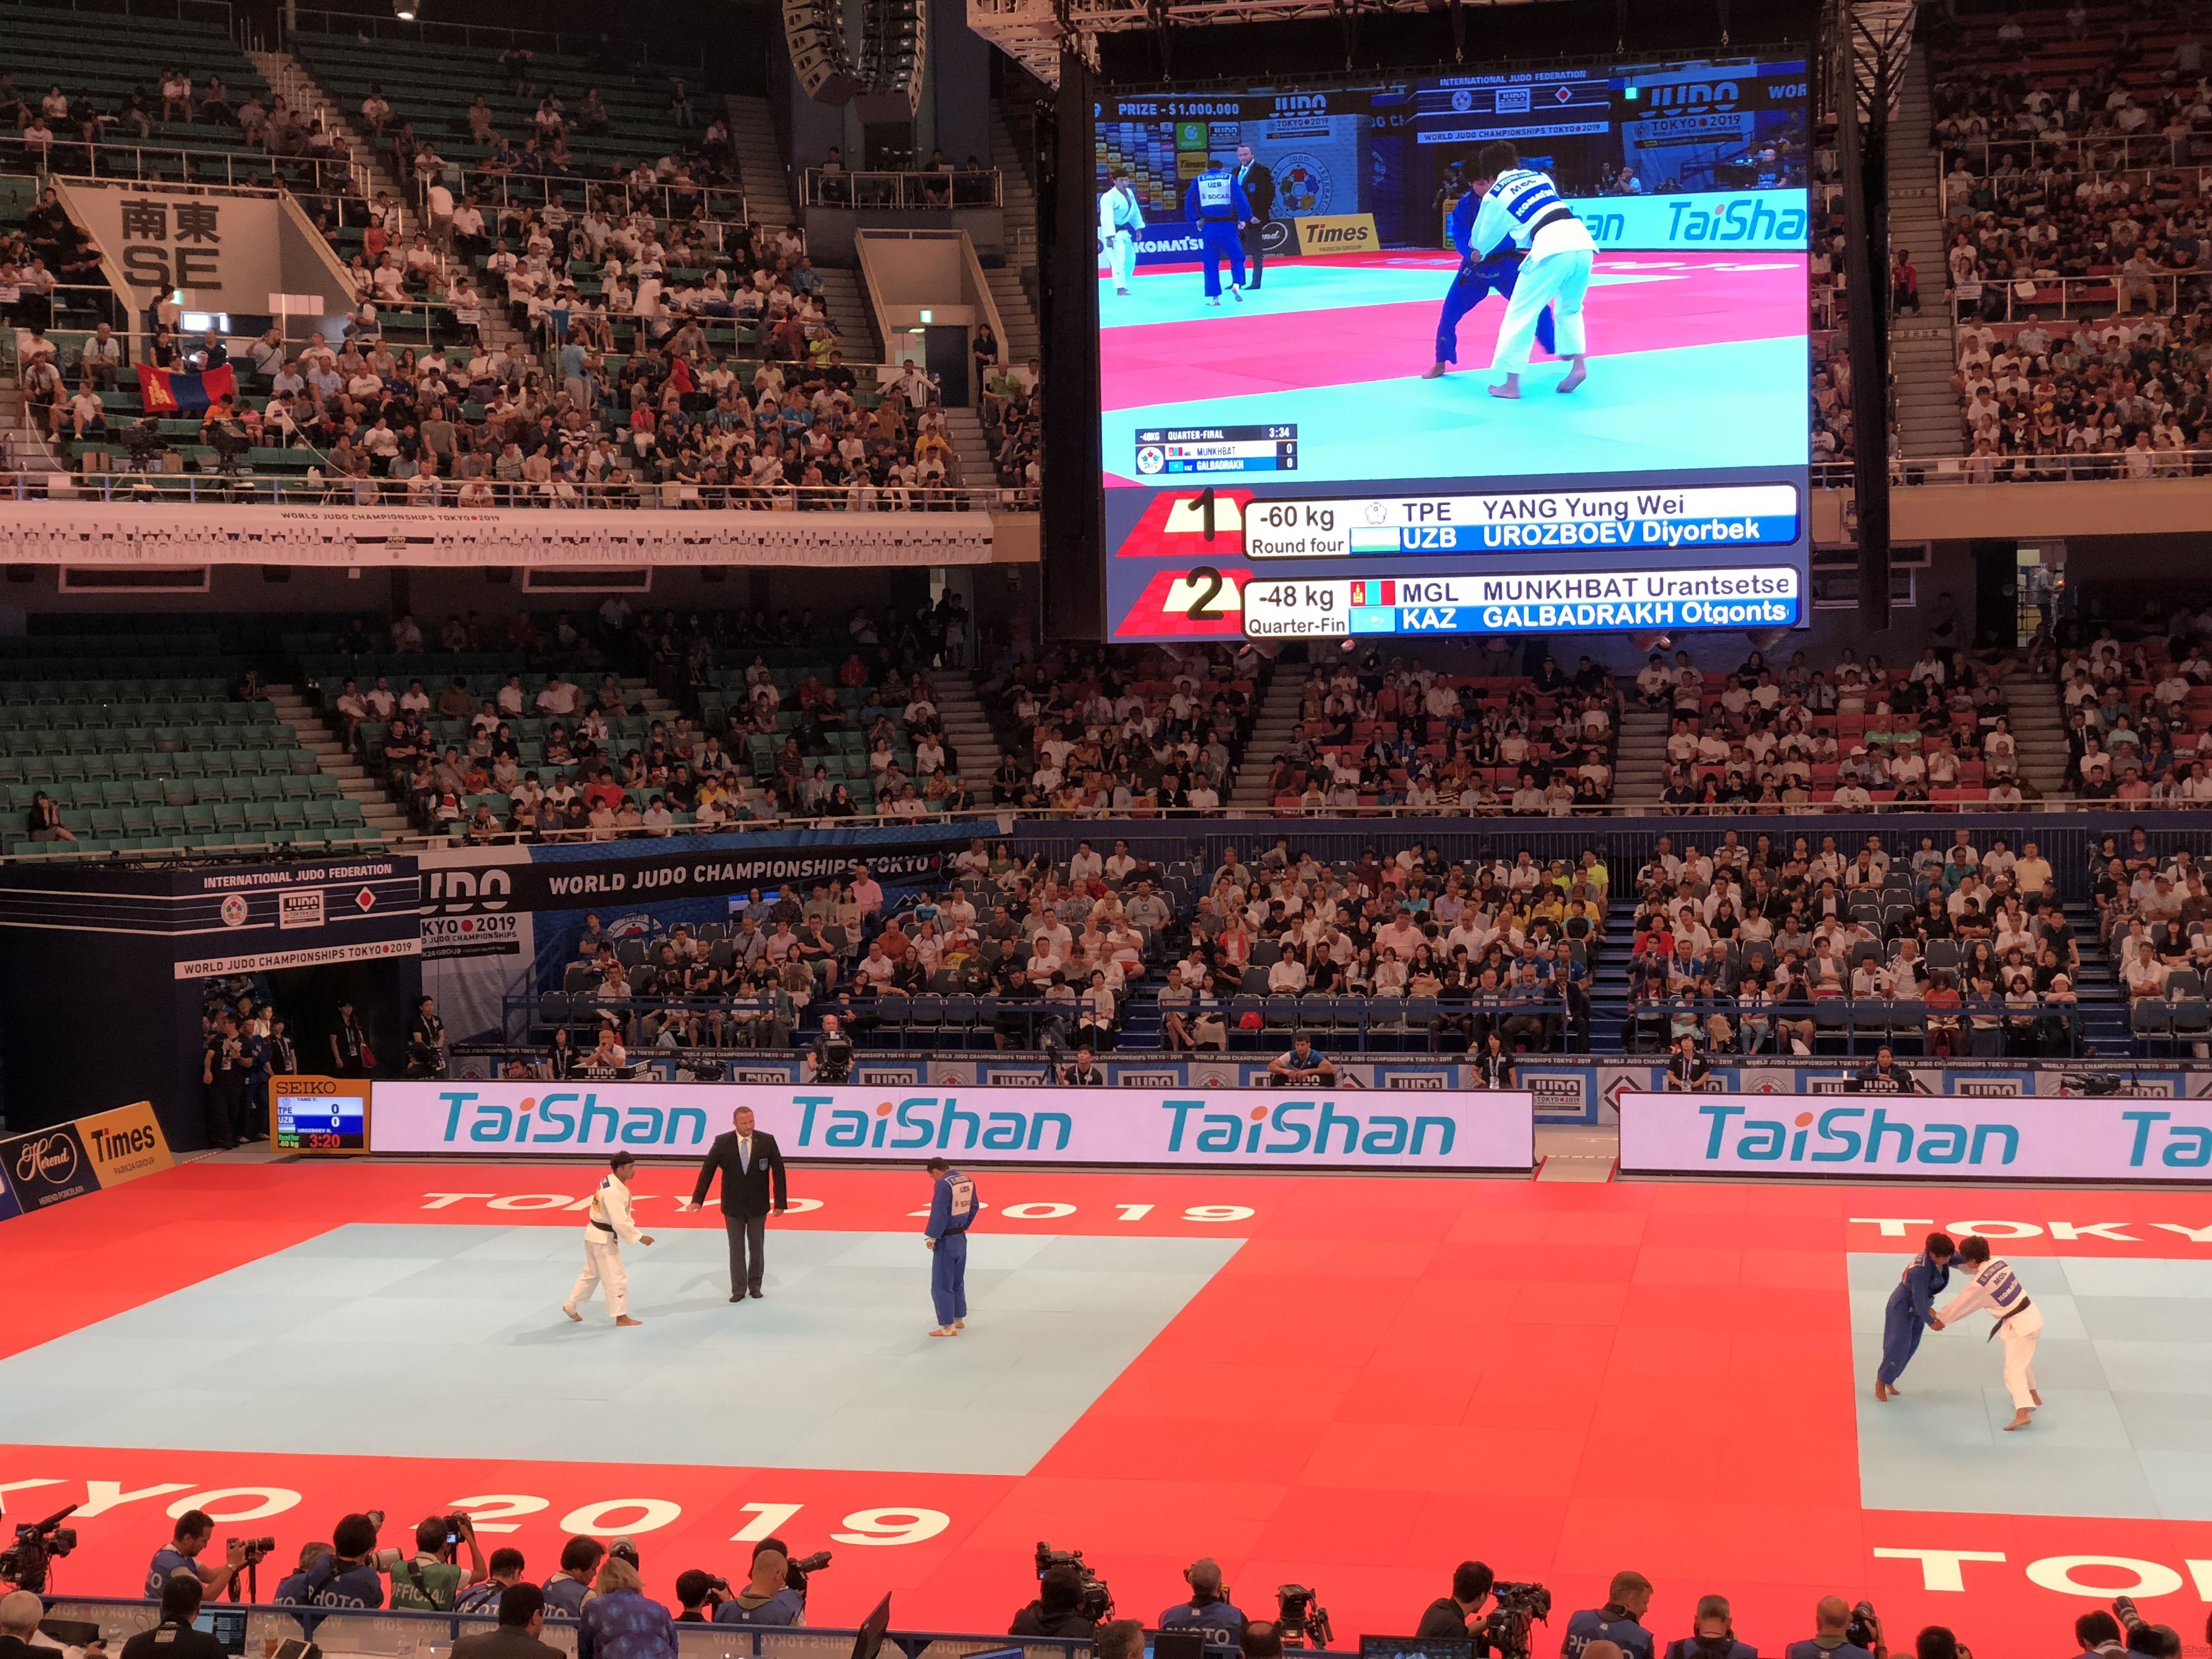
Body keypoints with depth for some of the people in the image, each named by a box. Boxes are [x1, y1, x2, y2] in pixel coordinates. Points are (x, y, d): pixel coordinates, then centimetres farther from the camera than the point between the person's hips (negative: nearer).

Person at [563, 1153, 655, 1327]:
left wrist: (631, 1226, 3)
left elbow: (621, 1214, 14)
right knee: (617, 1277, 0)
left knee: (592, 1274, 23)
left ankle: (570, 1306, 34)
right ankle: (621, 1317, 8)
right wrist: (640, 1237, -25)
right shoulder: (613, 1191, -27)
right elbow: (620, 1221, -30)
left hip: (596, 1234, 10)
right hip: (603, 1238, -10)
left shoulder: (612, 1182, 4)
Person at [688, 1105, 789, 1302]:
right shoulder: (722, 1142, -10)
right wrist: (698, 1199, -15)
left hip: (758, 1205, 0)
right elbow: (707, 1170, -8)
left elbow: (779, 1172, -7)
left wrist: (781, 1202, -9)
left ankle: (755, 1286, 26)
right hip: (733, 1205, 0)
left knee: (757, 1248, 11)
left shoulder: (767, 1141, -10)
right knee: (737, 1249, 6)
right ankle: (739, 1289, 15)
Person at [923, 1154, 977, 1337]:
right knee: (958, 1281, 22)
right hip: (961, 1238, 8)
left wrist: (932, 1237, -16)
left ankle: (948, 1326, 1)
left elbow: (939, 1213, -23)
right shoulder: (968, 1181, 5)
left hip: (946, 1241, -8)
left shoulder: (943, 1185, -20)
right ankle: (959, 1319, 31)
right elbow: (973, 1208, 12)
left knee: (941, 1286, 0)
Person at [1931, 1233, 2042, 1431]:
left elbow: (1960, 1305, -7)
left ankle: (2023, 1413, -28)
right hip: (2032, 1316, 9)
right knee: (2023, 1360, 31)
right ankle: (2032, 1396, 48)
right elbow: (1970, 1269, 18)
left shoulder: (1979, 1284, -21)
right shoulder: (1999, 1261, -1)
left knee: (2013, 1371, -13)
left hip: (2019, 1326, -9)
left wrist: (1940, 1320, 8)